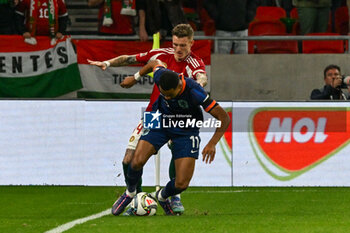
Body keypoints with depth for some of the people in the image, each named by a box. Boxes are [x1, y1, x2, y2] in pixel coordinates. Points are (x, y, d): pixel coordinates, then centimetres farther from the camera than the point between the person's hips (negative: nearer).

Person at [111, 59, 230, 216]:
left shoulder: (195, 93, -35)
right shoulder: (160, 76, -25)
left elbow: (224, 118, -27)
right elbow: (155, 63, 3)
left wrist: (212, 144, -36)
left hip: (186, 130, -2)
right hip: (161, 120, 2)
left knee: (181, 184, -11)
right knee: (137, 162, -19)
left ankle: (162, 196, 26)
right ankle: (130, 193, 13)